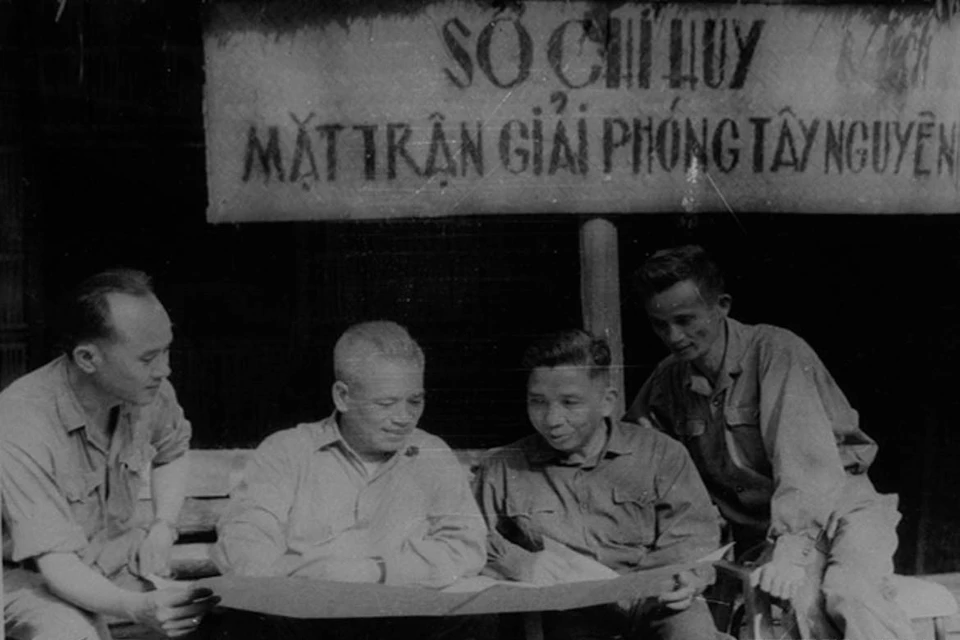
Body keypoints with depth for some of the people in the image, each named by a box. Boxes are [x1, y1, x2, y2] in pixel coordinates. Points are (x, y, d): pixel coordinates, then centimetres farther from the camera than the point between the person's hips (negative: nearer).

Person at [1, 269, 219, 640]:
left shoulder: (148, 390, -12)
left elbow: (171, 451, 13)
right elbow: (57, 562, -31)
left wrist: (163, 527, -2)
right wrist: (137, 608, -47)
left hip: (115, 550, 6)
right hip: (32, 572, -6)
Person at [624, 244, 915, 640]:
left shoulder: (774, 349, -11)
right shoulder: (666, 382, 5)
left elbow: (805, 454, -22)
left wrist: (790, 550, -34)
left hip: (841, 508, -3)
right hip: (766, 532, 3)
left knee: (850, 593, -35)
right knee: (800, 600, -32)